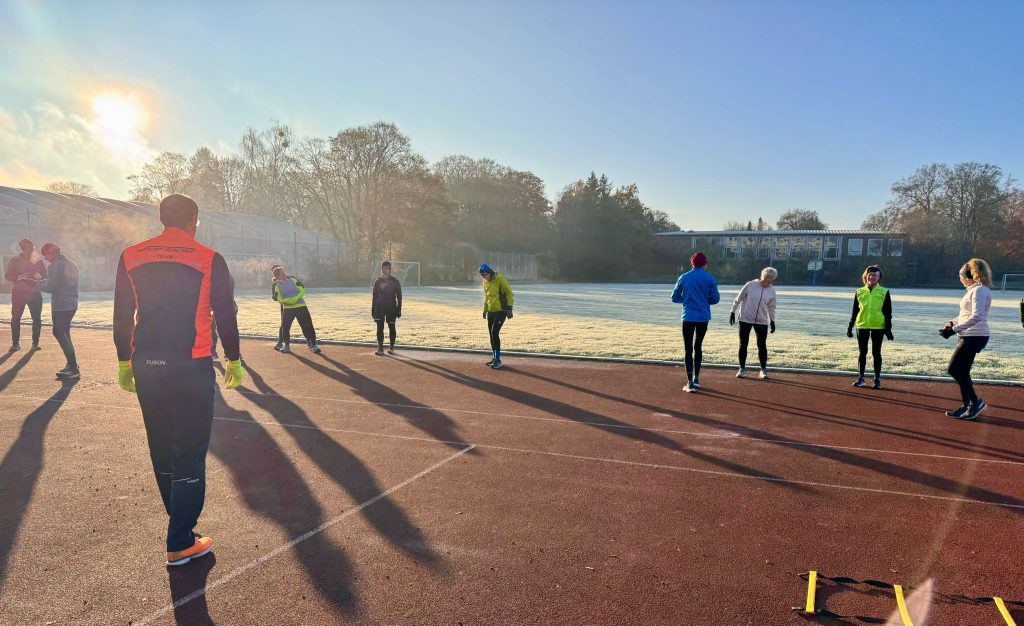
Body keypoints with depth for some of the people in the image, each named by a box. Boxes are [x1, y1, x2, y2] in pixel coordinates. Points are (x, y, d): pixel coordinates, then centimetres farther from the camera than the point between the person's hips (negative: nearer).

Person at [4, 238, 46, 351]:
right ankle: (15, 343, 1)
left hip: (34, 292, 1)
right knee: (15, 318, -3)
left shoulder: (38, 261, 8)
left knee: (37, 318, -2)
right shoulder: (15, 261, 5)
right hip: (18, 292, -1)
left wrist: (39, 277, -13)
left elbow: (45, 276, 10)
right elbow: (7, 275, 2)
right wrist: (17, 278, -18)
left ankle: (35, 342, 5)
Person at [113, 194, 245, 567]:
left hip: (146, 368, 4)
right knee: (190, 453, 2)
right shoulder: (209, 260, -5)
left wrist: (124, 362, 17)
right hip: (192, 369, -4)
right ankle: (180, 543, 5)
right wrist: (234, 361, 9)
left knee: (162, 449, 18)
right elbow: (225, 315, -3)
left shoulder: (131, 257, 5)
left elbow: (121, 316, 8)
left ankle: (180, 519, 34)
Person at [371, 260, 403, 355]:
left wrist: (399, 309, -5)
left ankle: (391, 347, 16)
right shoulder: (377, 282, 7)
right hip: (379, 307, 2)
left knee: (391, 327, 5)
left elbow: (399, 296, 1)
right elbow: (374, 296, 11)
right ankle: (380, 348, -1)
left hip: (391, 307, -2)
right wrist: (373, 310, 7)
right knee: (380, 328, -4)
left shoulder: (395, 281, 0)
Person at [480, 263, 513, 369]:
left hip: (501, 310, -7)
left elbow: (510, 294, -11)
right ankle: (494, 357, 21)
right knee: (491, 334, 9)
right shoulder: (485, 281, 8)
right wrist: (485, 310, 20)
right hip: (491, 311, 7)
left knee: (495, 333, -15)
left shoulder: (500, 279, -14)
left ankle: (498, 359, -10)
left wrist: (509, 309, -14)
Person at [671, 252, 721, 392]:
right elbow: (715, 299, 0)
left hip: (688, 317, -1)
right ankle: (696, 379, 24)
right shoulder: (710, 279, -2)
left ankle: (690, 383, -7)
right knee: (698, 347, 18)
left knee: (688, 349, 0)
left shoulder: (684, 278, 0)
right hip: (703, 317, 1)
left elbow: (675, 298, 6)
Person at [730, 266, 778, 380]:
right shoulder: (751, 285, -9)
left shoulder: (772, 290, 1)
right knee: (743, 344, 3)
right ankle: (742, 369, 14)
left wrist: (772, 321, 9)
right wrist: (733, 312, -2)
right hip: (745, 319, -2)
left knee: (762, 345, 1)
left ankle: (763, 370, 12)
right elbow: (738, 299, -1)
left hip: (762, 321, 2)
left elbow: (771, 307, 12)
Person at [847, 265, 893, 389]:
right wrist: (850, 326, 8)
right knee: (862, 352, 8)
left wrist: (888, 328, -4)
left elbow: (888, 312, 1)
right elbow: (855, 311, 11)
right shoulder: (859, 292, 7)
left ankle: (877, 379, 12)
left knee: (876, 352, 4)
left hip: (878, 326, -2)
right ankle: (861, 377, 16)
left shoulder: (884, 292, 1)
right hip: (862, 326, 2)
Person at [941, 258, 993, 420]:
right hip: (967, 336, 10)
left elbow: (976, 317, -25)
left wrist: (954, 329, -26)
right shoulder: (973, 290, 14)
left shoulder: (979, 290, -15)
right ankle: (968, 406, 18)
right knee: (961, 372, 11)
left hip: (974, 337, -10)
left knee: (954, 369, -7)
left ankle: (976, 402, 4)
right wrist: (953, 322, 12)